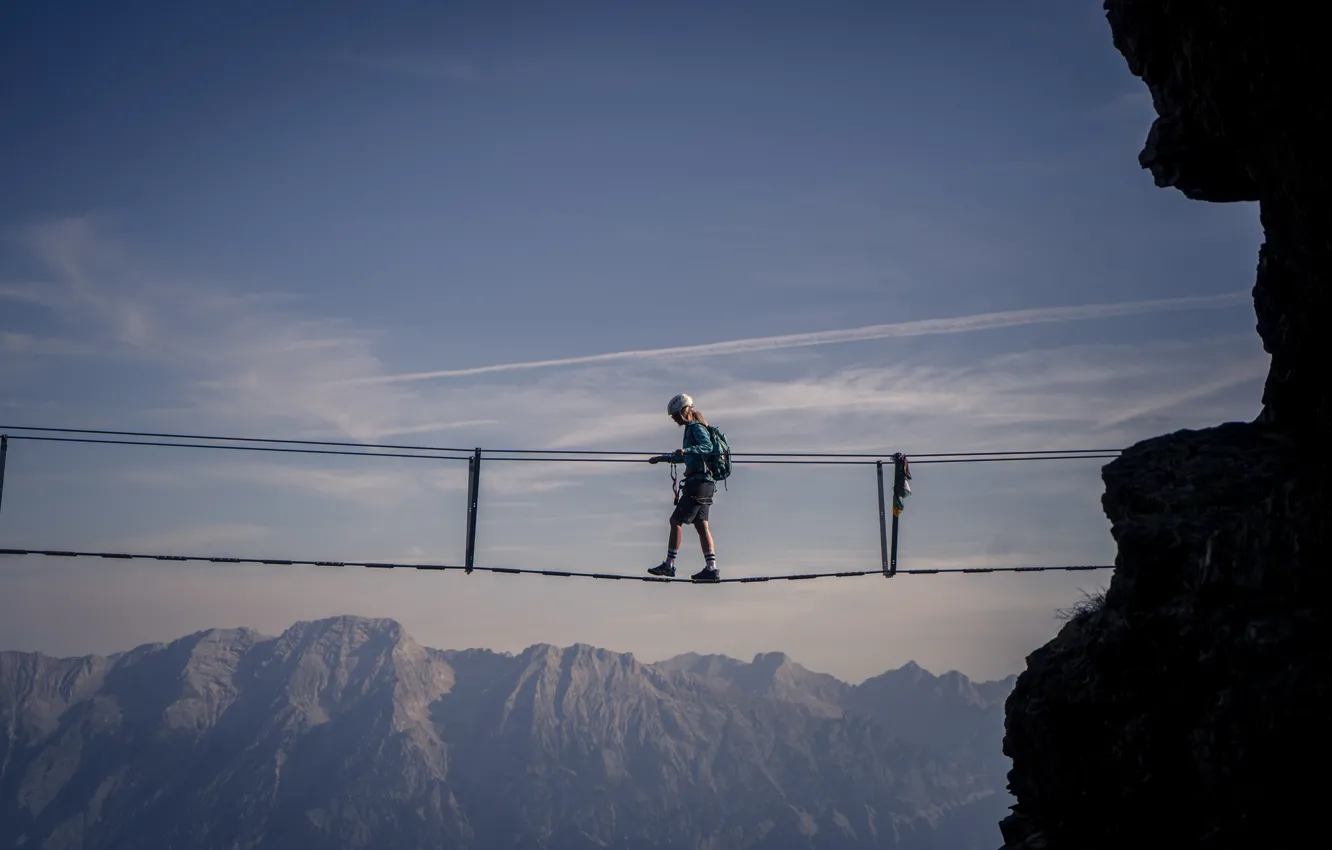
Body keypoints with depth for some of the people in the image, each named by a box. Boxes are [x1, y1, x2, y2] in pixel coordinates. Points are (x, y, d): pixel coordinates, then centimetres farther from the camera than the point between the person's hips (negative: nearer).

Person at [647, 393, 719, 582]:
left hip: (698, 483, -10)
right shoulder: (692, 428, 21)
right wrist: (662, 458, 42)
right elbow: (685, 457, 35)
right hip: (703, 483, 10)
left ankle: (669, 565, -1)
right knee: (701, 525, 5)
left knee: (676, 520, -5)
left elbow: (707, 446, -30)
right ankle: (711, 569, 0)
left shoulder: (696, 428, -10)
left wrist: (686, 450, -44)